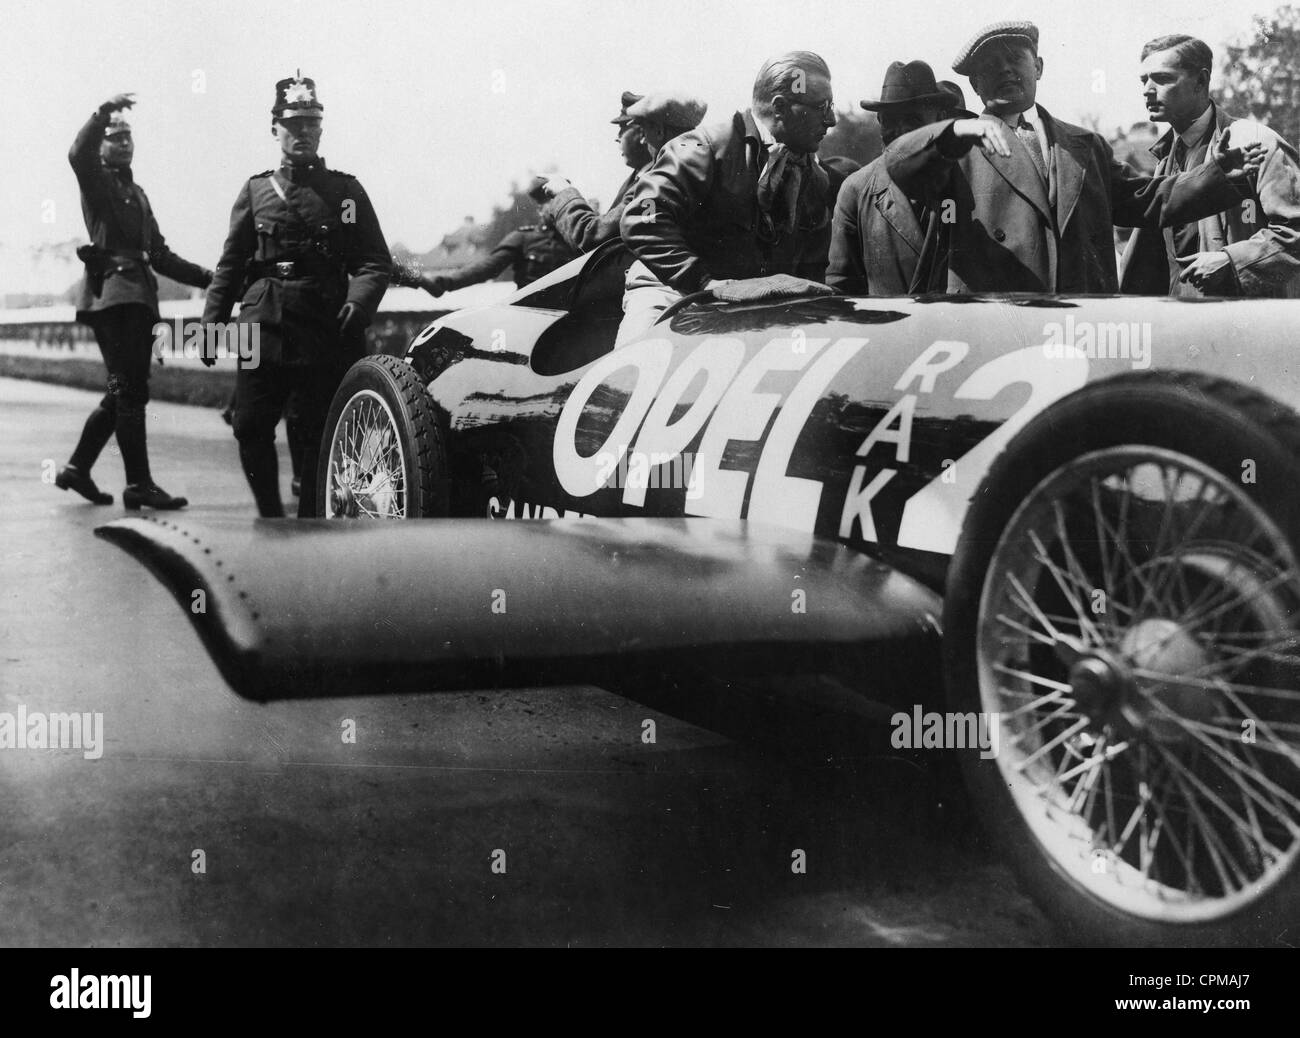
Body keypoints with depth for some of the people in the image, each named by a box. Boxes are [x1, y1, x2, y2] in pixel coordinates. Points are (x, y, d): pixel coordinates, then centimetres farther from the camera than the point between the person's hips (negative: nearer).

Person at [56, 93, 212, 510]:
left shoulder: (137, 193, 27)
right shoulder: (96, 179, 5)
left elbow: (159, 254, 26)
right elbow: (78, 153, -20)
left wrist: (206, 277, 18)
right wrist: (104, 111, -26)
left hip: (140, 297, 8)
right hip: (112, 291, -8)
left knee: (123, 392, 10)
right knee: (130, 391, -13)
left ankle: (77, 468, 20)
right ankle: (139, 485, -14)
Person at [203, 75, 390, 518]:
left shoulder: (345, 191, 10)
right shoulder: (255, 190, 13)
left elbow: (374, 262, 5)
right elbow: (230, 264, 13)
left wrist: (358, 303, -14)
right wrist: (212, 323, 6)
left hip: (327, 331, -1)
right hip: (263, 327, 1)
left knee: (320, 434, 1)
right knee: (250, 427, -4)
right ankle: (270, 515, 14)